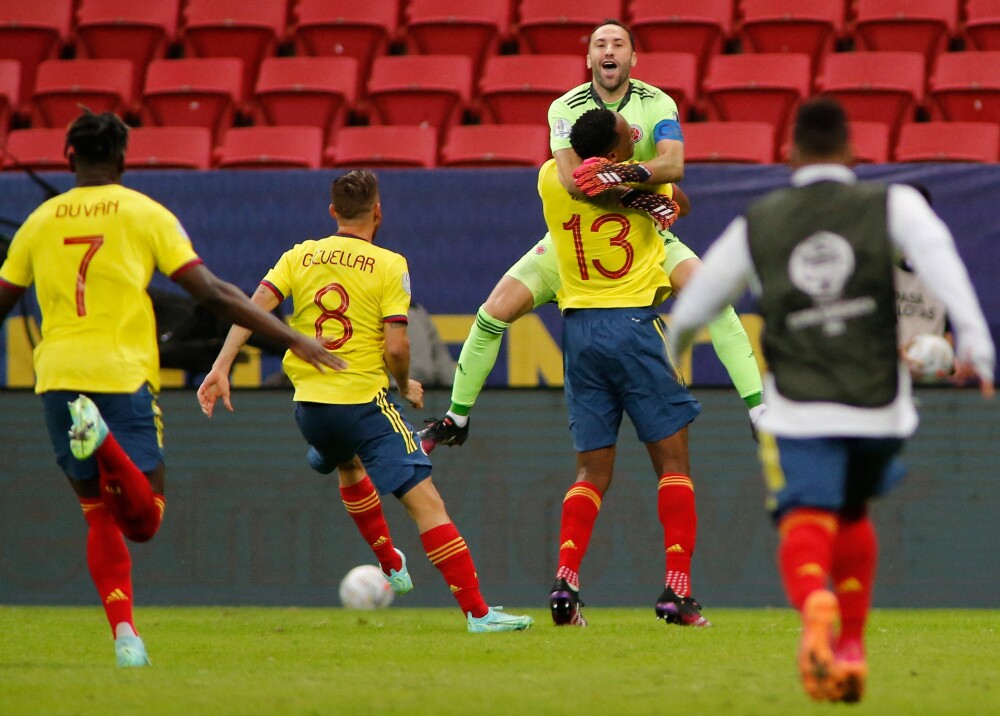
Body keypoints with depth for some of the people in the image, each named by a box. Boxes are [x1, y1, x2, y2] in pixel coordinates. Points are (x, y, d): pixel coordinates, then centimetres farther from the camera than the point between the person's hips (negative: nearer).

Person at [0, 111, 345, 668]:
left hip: (58, 379, 3)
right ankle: (105, 441, -32)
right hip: (123, 375, -3)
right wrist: (290, 339, -3)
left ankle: (124, 635, -1)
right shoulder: (145, 214, 2)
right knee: (143, 520, -3)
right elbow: (212, 292, -5)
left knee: (101, 517, 14)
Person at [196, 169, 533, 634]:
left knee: (349, 466, 37)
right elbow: (395, 347, -13)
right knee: (425, 501, -8)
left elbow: (253, 310, -6)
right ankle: (477, 612, -18)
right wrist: (406, 387, 6)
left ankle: (391, 566, 45)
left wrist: (221, 368, -7)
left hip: (310, 407, 5)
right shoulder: (389, 265, -6)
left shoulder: (298, 257, 6)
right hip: (364, 402, -5)